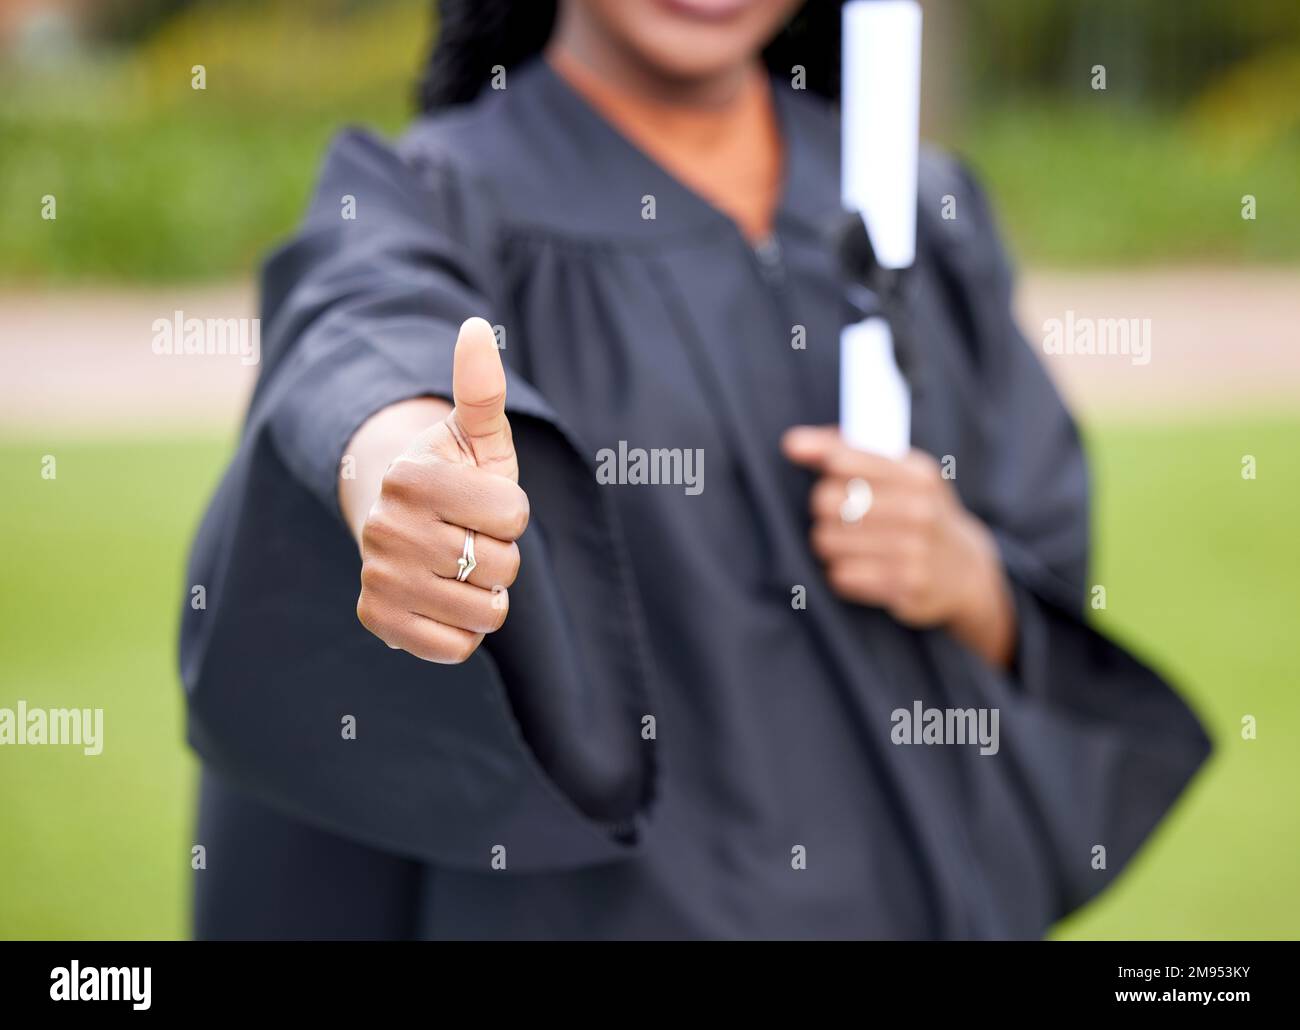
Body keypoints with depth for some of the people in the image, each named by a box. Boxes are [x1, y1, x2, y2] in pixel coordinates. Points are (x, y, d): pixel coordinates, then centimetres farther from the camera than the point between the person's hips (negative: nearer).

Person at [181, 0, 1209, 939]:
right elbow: (376, 333, -33)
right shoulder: (433, 204, -8)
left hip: (942, 895, 4)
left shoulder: (925, 223, 5)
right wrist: (393, 457, -55)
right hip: (595, 908, -4)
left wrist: (968, 579, -14)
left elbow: (1056, 657, 8)